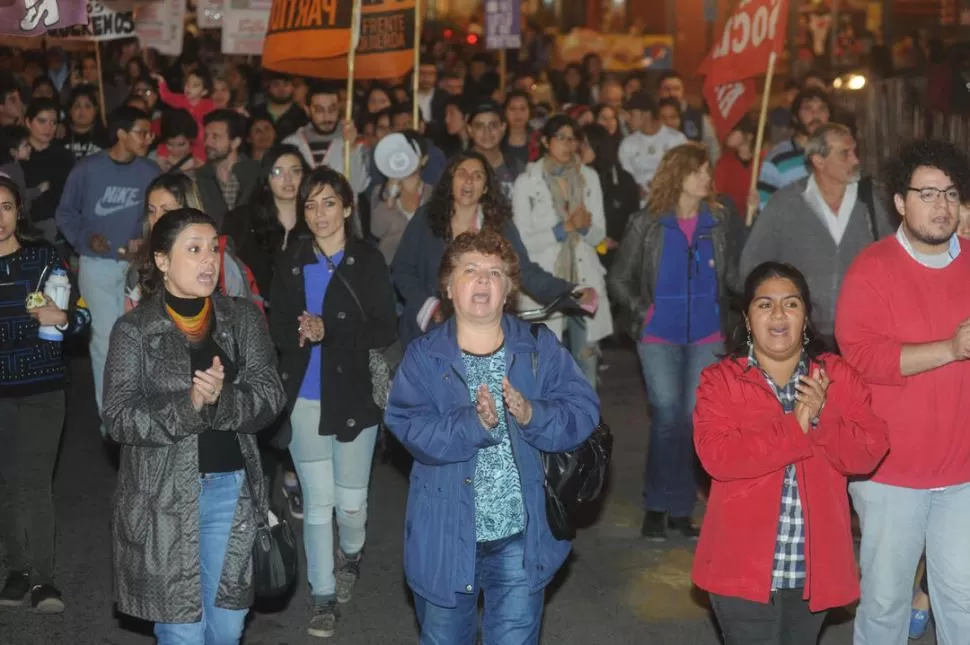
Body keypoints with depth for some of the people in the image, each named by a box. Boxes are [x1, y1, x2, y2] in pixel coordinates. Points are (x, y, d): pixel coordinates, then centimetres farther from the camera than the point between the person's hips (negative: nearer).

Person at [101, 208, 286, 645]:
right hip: (162, 498, -3)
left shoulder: (243, 319, 5)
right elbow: (119, 418, -10)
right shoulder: (134, 329, -3)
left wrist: (221, 399, -22)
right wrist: (187, 405, -23)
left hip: (232, 489, 3)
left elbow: (270, 396, -4)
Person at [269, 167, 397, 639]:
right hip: (304, 396, 2)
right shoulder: (290, 262, 4)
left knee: (350, 501, 6)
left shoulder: (367, 261, -6)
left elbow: (386, 330, -10)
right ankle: (323, 595, 19)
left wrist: (328, 333, -21)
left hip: (354, 394, -2)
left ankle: (351, 554, 39)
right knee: (316, 502, 5)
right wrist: (300, 334, -18)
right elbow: (277, 328, 4)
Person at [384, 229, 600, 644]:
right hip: (446, 538, 0)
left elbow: (583, 412, -9)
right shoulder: (424, 357, -5)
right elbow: (408, 427, -18)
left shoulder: (541, 350, 0)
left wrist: (532, 414, -28)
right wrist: (472, 424, -33)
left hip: (521, 539, 0)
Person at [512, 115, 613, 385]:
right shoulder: (526, 182, 1)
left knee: (586, 358, 4)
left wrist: (585, 227, -13)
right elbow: (523, 241, -5)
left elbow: (599, 234, 10)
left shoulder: (589, 178, 11)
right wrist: (565, 228, -15)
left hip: (584, 280, 3)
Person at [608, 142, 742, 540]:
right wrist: (642, 311, -3)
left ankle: (680, 508, 16)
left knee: (694, 419, 5)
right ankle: (658, 507, 7)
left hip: (707, 335, 2)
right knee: (667, 416, -8)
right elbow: (618, 279, 6)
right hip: (660, 334, -2)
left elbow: (734, 277, -1)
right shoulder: (647, 224, 0)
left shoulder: (721, 221, 4)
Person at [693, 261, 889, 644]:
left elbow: (870, 453, -4)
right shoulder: (720, 380, -5)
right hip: (744, 567, -3)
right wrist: (794, 427, -21)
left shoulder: (838, 376, 4)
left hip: (815, 568, 3)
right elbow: (717, 456, -19)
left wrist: (822, 417, -20)